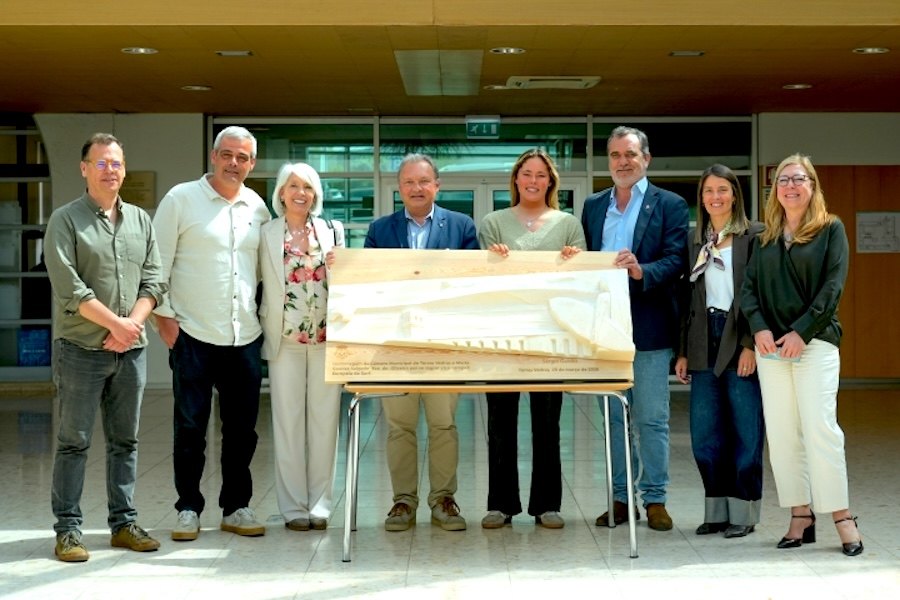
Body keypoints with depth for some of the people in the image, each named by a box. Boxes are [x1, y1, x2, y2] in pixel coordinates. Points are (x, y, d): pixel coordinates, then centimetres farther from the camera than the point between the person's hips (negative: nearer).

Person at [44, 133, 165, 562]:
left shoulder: (140, 220, 12)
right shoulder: (66, 220, -3)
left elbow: (154, 280, 6)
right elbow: (69, 288, -12)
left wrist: (133, 324, -9)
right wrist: (116, 323, -14)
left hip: (131, 349, 5)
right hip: (81, 349, -4)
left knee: (125, 440, 10)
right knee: (74, 441, 0)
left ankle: (123, 523, 18)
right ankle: (68, 530, 6)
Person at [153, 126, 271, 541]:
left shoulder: (258, 208, 10)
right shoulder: (181, 199, -2)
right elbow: (158, 263, -3)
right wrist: (164, 315, -7)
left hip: (245, 336, 4)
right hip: (193, 335, -4)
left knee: (241, 428, 8)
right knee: (190, 428, 2)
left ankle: (236, 507, 19)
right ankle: (188, 509, 14)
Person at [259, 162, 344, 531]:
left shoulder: (331, 231, 8)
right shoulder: (266, 234, 3)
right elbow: (259, 282, 2)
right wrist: (266, 327, -6)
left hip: (325, 338, 2)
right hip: (285, 339, -1)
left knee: (324, 421, 3)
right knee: (288, 422, 2)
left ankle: (319, 503, 12)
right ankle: (293, 506, 9)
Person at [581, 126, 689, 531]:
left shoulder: (670, 205, 2)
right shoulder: (593, 206, 14)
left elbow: (676, 260, -9)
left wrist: (642, 271, -26)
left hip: (649, 328, -4)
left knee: (652, 419, 1)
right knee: (613, 417, 10)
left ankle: (655, 499, 10)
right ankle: (619, 497, 18)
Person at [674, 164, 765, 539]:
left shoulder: (754, 236, -2)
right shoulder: (695, 239, 13)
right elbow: (687, 298, 13)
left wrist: (751, 345, -14)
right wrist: (683, 351, 10)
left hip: (741, 343, -5)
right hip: (705, 345, 5)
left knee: (745, 433, 1)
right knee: (704, 435, 5)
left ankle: (743, 511, 11)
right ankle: (717, 509, 16)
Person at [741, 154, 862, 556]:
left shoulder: (831, 230, 4)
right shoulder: (766, 239, 15)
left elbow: (833, 286, -6)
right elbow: (749, 287, 8)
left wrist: (801, 331, -14)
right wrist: (759, 328, -9)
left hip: (815, 342, -4)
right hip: (770, 346, 4)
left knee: (820, 429, -10)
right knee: (780, 433, 2)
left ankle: (842, 517, -3)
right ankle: (800, 517, 9)